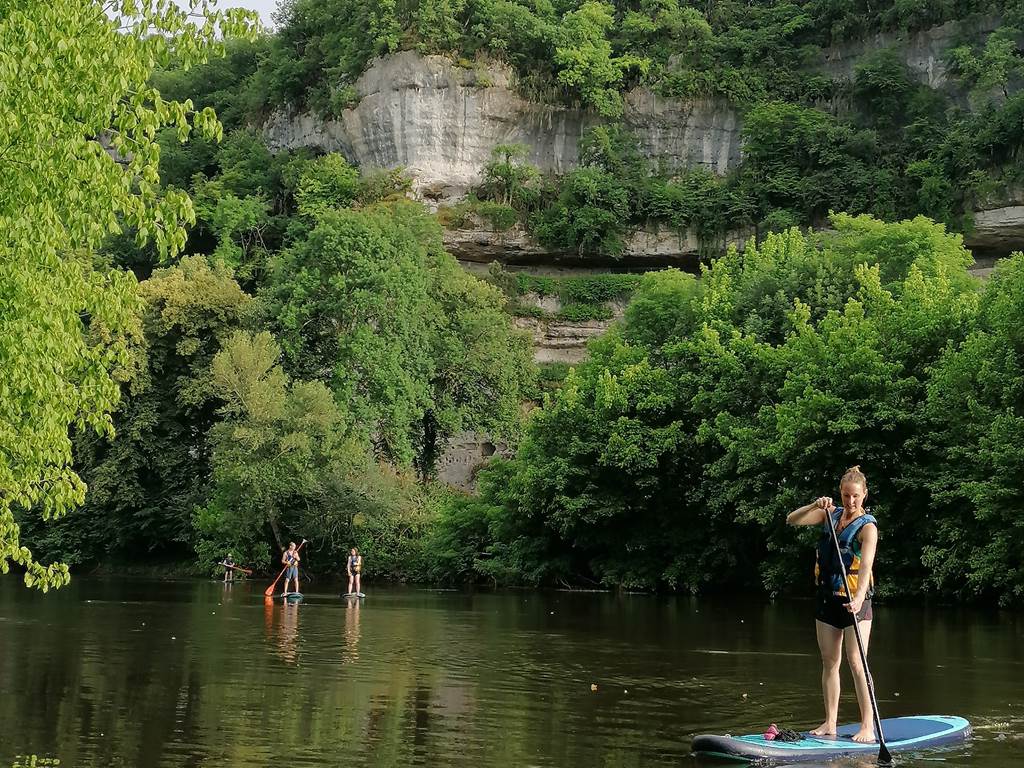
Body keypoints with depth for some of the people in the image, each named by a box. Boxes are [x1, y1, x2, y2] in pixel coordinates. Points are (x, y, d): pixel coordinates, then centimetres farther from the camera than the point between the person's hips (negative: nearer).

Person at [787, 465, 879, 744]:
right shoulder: (831, 514, 6)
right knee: (829, 662, 8)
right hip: (827, 596, 6)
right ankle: (830, 723, 13)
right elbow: (792, 520, 0)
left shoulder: (867, 526, -13)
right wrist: (815, 506, -18)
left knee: (856, 663, -11)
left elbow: (866, 564, -27)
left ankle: (868, 726, -7)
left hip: (854, 600, -6)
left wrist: (859, 598, -42)